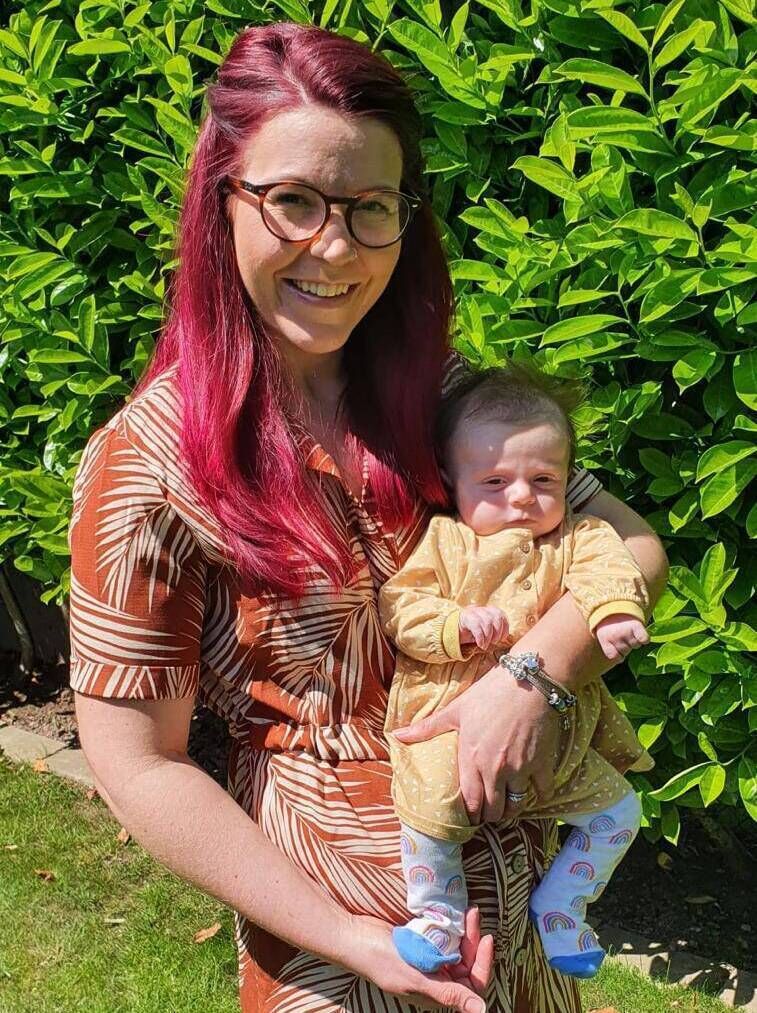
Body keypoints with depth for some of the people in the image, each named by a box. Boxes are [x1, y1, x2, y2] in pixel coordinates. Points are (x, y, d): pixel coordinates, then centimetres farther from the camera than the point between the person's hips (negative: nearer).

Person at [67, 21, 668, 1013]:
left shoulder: (437, 393, -5)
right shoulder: (148, 463, -19)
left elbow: (629, 545, -6)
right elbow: (138, 764, -16)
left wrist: (533, 670, -24)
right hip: (329, 923, -4)